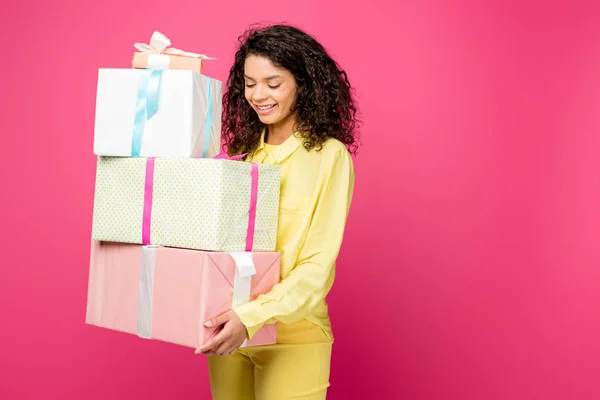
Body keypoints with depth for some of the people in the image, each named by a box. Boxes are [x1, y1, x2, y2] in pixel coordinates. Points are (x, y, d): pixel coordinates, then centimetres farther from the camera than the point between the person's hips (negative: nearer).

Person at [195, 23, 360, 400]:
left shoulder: (329, 156, -10)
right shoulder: (244, 151, 5)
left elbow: (318, 266, -15)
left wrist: (253, 318, -27)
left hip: (292, 335, -4)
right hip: (228, 329, 5)